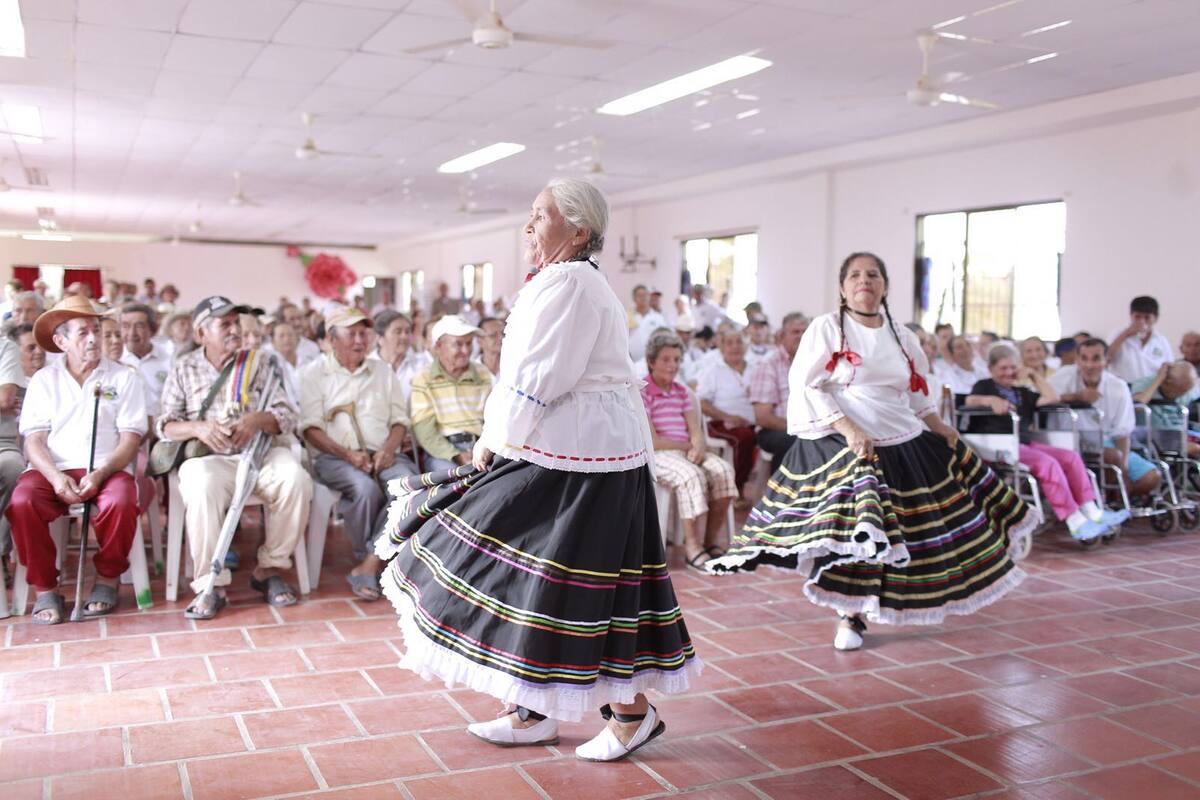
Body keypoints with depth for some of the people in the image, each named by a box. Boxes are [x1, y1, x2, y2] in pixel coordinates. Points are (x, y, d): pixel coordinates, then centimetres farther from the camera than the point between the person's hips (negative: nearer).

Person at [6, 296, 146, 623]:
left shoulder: (123, 377, 10)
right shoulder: (44, 380, 14)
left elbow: (130, 439, 1)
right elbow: (34, 440, 4)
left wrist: (100, 474, -17)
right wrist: (56, 477, -16)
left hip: (107, 470, -1)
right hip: (53, 471, 1)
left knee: (120, 502, -34)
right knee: (22, 502, -30)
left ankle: (107, 580, -7)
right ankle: (45, 588, -12)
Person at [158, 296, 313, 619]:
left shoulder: (258, 362, 15)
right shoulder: (183, 369, 14)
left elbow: (287, 414, 6)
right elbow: (165, 425, 7)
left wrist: (258, 420, -16)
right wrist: (197, 428, -14)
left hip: (260, 452, 1)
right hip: (209, 458, -1)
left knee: (296, 479, -30)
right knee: (201, 487, -36)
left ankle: (269, 569, -12)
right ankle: (211, 584, -26)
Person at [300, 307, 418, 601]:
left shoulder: (383, 371, 20)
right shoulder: (314, 373, 9)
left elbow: (400, 420, 15)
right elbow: (310, 428, 0)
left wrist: (389, 449, -7)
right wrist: (346, 454, -16)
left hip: (382, 454, 3)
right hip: (335, 456, -3)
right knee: (365, 487, -36)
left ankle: (369, 566, -29)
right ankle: (365, 560, -15)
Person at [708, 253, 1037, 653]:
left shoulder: (902, 337, 13)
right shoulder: (826, 328, -4)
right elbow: (806, 386, -12)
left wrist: (941, 429, 15)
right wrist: (848, 428, -20)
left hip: (905, 445, 6)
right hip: (843, 447, -5)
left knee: (922, 528, 8)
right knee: (855, 530, -12)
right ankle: (851, 616, 5)